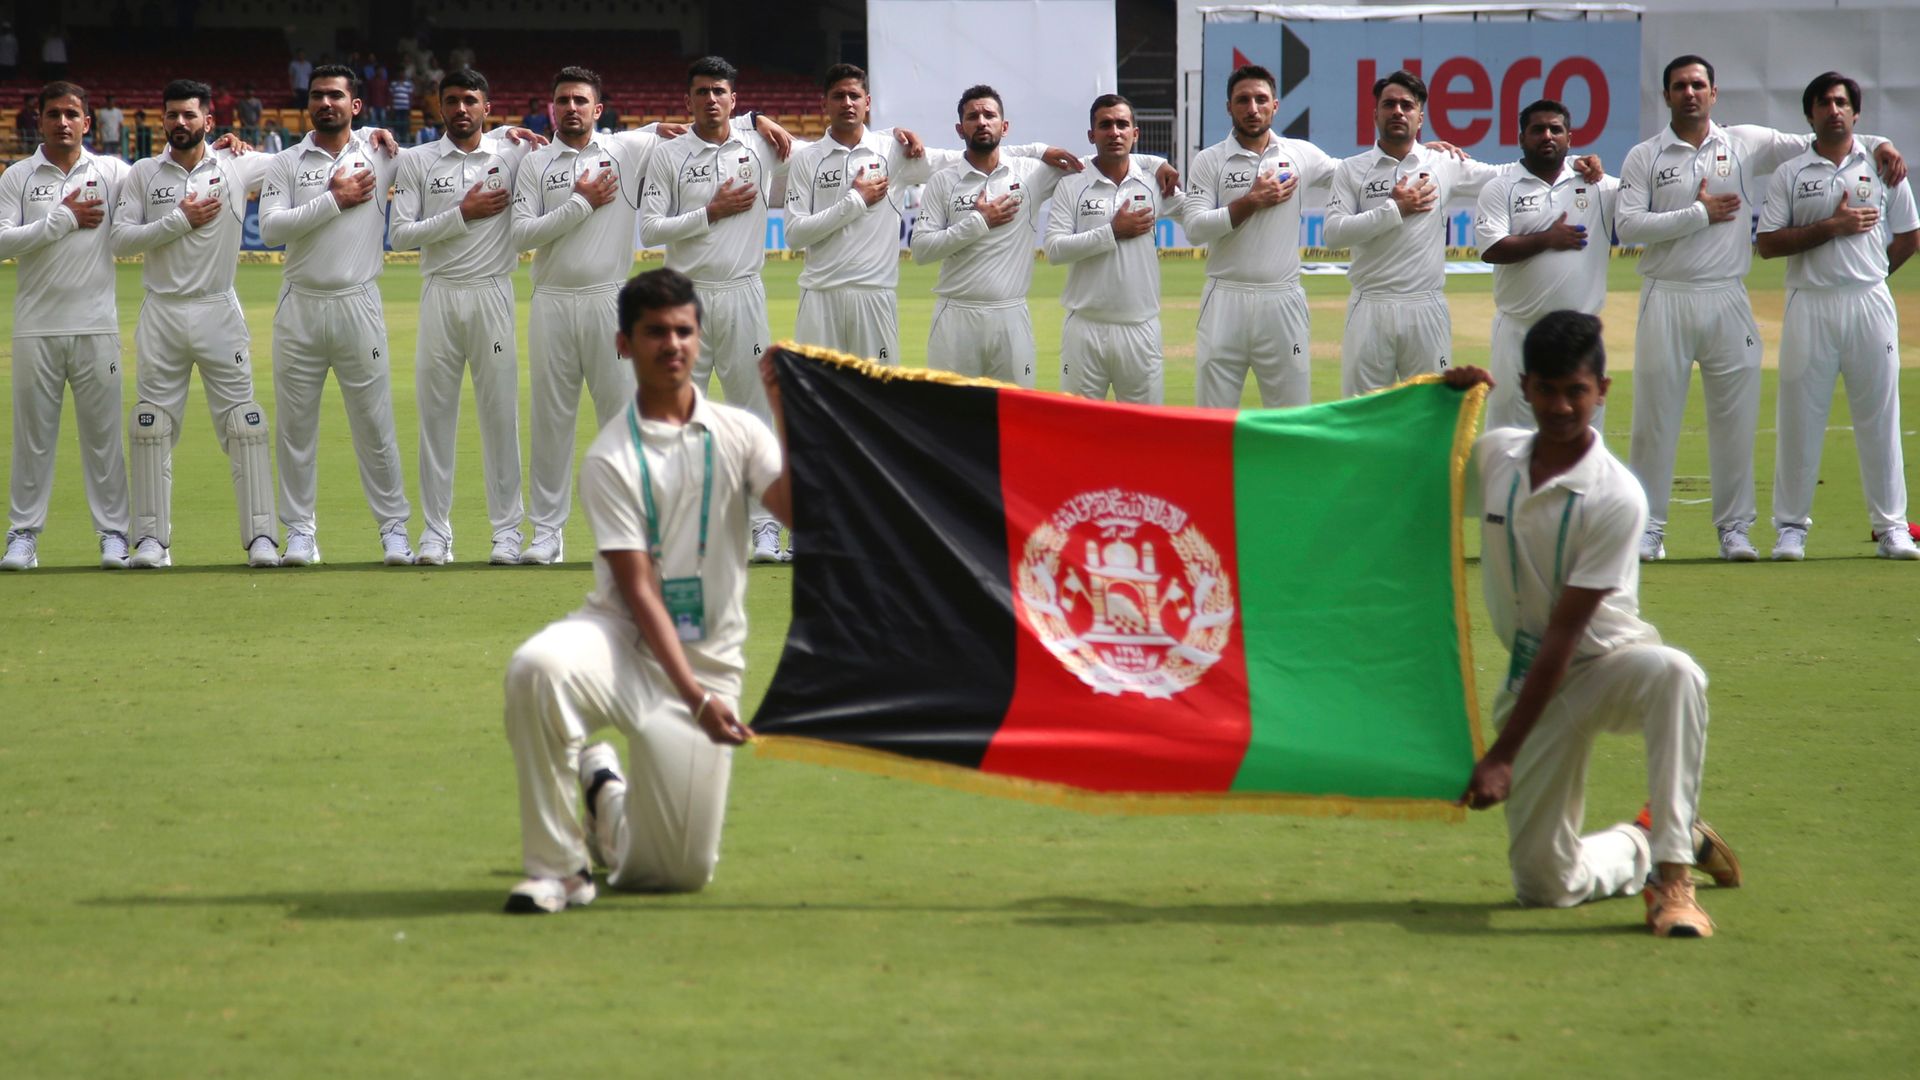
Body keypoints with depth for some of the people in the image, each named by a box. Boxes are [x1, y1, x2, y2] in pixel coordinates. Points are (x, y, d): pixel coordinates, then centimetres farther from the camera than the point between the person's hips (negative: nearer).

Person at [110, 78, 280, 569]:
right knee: (152, 427, 1)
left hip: (218, 312, -1)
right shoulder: (143, 174, 5)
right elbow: (121, 240, -3)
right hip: (161, 313, 1)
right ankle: (152, 538, 6)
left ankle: (261, 534, -5)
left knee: (243, 425, -6)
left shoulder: (236, 167, 3)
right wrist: (180, 220, -10)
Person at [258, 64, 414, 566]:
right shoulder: (286, 163, 5)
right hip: (300, 306, 1)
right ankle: (300, 532, 11)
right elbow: (270, 227, -9)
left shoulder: (381, 156, 7)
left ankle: (395, 529, 6)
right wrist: (334, 201, -10)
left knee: (375, 425, 0)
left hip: (358, 304, -1)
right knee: (296, 426, 3)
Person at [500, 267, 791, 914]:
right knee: (537, 667, -39)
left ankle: (607, 789, 34)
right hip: (624, 642, -2)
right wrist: (695, 699, -23)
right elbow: (639, 590, -14)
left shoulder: (738, 433, 3)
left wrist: (791, 421, -20)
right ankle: (557, 867, -24)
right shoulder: (610, 459, -7)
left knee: (684, 872, -1)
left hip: (709, 659, 2)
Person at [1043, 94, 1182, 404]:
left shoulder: (1154, 182, 6)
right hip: (1086, 328, -1)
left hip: (1140, 328, 1)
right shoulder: (1071, 187, 1)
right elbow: (1054, 250, -8)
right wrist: (1113, 232, -11)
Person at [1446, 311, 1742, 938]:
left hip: (1608, 661, -4)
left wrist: (1503, 754, -22)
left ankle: (1672, 877, -37)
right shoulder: (1493, 456, -3)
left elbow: (1564, 633, -21)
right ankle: (1643, 848, 30)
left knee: (1675, 673, -42)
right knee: (1543, 885, -2)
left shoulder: (1615, 498, -20)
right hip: (1532, 676, 4)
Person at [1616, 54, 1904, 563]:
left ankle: (1734, 527, 10)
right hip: (1666, 298, -1)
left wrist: (1876, 144, -5)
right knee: (1654, 416, 0)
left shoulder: (1745, 144, 7)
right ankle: (1647, 528, 7)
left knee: (1735, 416, 2)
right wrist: (1698, 214, -10)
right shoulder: (1644, 158, 3)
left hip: (1727, 298, 1)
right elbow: (1628, 225, -8)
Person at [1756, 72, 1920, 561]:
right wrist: (1831, 227, -11)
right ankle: (1791, 526, 6)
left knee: (1879, 416, 2)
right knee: (1800, 417, 0)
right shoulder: (1789, 175, 6)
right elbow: (1768, 244, -3)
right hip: (1809, 305, -1)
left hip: (1870, 304, 1)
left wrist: (1868, 276, 9)